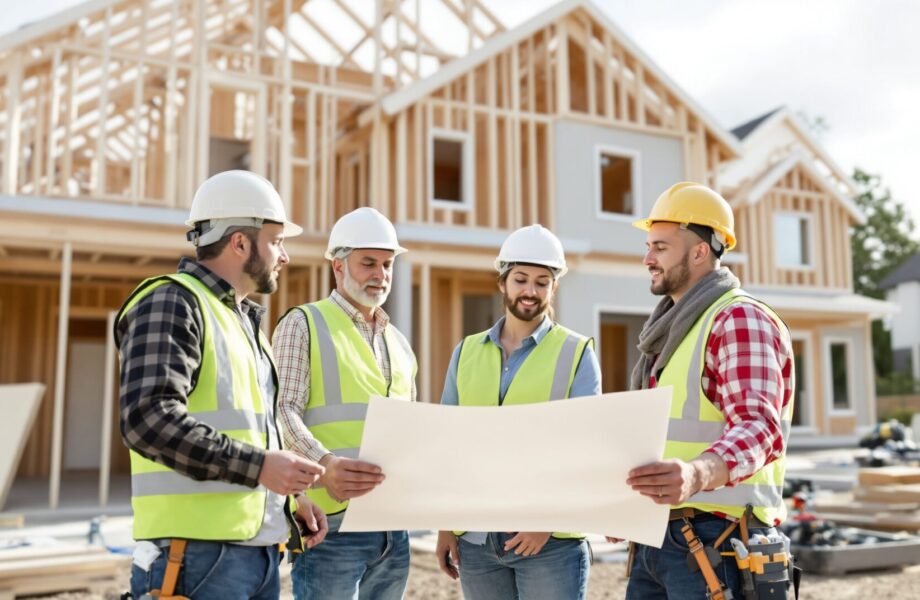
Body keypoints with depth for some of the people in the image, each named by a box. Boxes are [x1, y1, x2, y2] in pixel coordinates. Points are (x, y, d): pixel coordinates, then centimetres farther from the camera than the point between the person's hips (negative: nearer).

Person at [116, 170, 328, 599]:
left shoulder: (246, 319, 20)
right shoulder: (172, 303, -9)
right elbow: (148, 419, -21)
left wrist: (289, 496, 12)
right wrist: (257, 466, -23)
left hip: (260, 549, 9)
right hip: (198, 551, -9)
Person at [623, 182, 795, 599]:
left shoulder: (740, 320, -11)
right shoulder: (672, 329, 18)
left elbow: (758, 428, -25)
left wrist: (697, 473, -44)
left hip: (713, 538, -8)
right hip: (657, 537, 8)